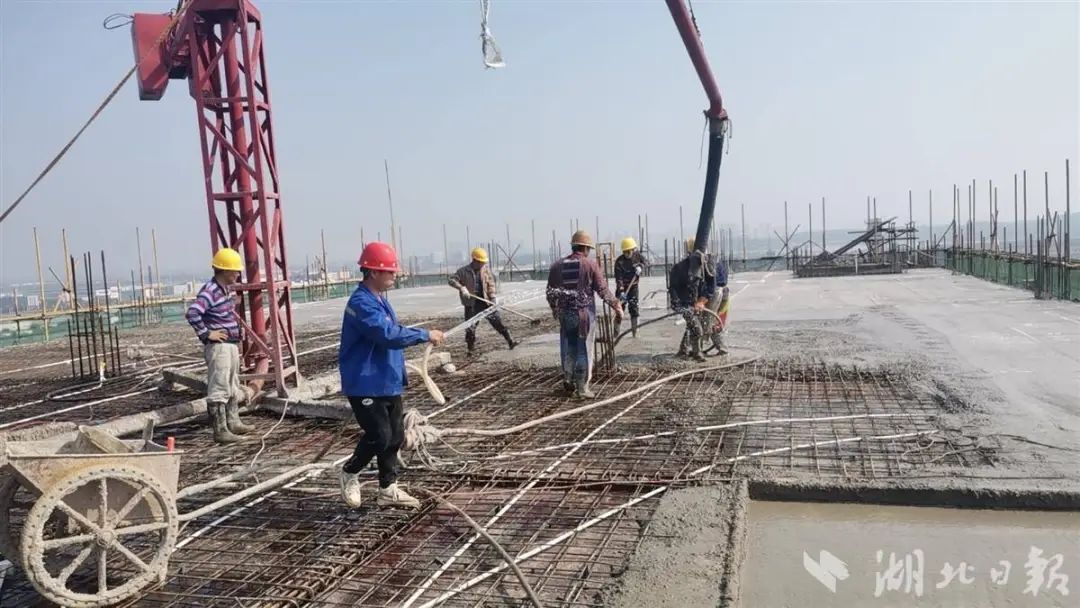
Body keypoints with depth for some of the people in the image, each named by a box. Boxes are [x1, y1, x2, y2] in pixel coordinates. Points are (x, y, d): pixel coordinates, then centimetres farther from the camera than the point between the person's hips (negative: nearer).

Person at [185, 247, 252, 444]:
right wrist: (206, 333, -22)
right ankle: (220, 431, 0)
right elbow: (192, 313, -31)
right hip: (218, 346, -10)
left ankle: (233, 423, 31)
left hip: (232, 345, 10)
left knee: (232, 387, 19)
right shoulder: (209, 291, -18)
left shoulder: (225, 289, 11)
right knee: (219, 390, -5)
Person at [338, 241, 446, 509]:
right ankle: (350, 473, 18)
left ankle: (388, 489, 23)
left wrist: (423, 335, 7)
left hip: (388, 382, 10)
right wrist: (426, 335, -24)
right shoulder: (361, 303, -20)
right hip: (365, 385, -10)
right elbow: (389, 335, -30)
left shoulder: (379, 299, 12)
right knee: (380, 436, -8)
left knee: (395, 436, 11)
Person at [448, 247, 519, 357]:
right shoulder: (464, 271, -5)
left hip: (486, 301, 2)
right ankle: (470, 349, 18)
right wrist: (461, 288, -24)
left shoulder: (486, 269, 4)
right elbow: (451, 280, -10)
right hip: (471, 304, -2)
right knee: (470, 327, 3)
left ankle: (510, 341, 3)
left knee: (497, 321, -1)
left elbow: (491, 284, 8)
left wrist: (492, 297, -3)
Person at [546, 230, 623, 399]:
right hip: (585, 313, -3)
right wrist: (617, 306, 2)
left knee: (568, 347, 19)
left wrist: (554, 309, 27)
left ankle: (568, 376, 8)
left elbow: (550, 292, 10)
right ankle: (581, 387, 8)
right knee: (584, 350, 5)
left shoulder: (557, 265, 4)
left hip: (565, 314, 3)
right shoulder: (590, 264, -7)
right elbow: (603, 289, -8)